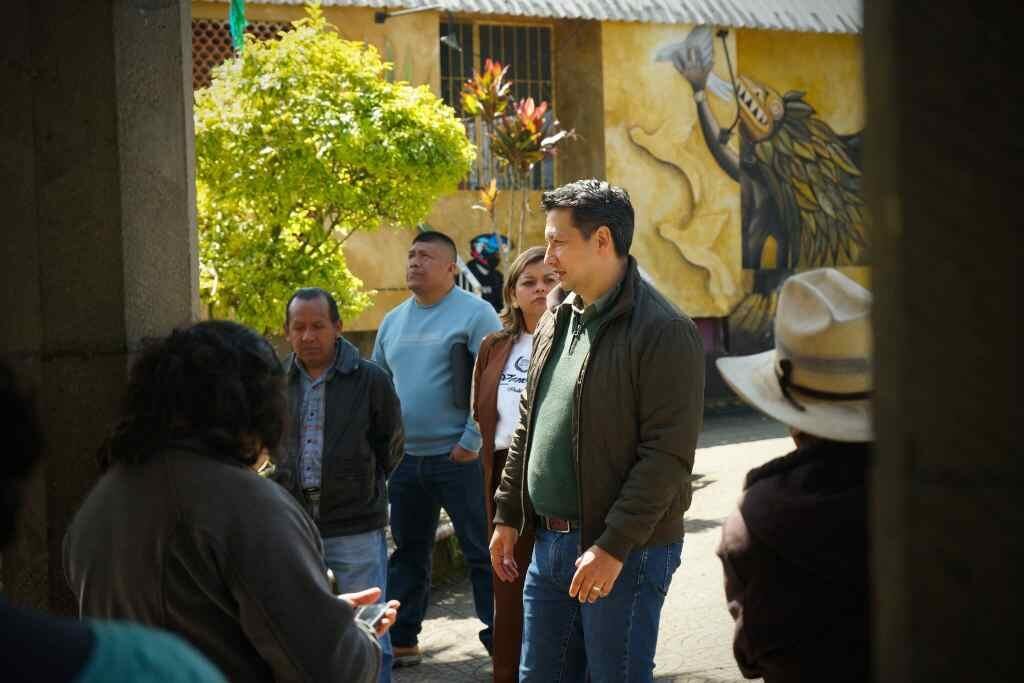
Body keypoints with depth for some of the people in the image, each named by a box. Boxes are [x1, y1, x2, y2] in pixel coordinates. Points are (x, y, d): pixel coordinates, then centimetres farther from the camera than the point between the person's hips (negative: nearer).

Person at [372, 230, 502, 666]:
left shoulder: (475, 314, -7)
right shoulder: (393, 321, 12)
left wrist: (471, 441, -17)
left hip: (458, 456, -6)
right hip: (405, 458, 6)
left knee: (481, 551, -1)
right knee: (407, 552, 14)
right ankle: (401, 639, 23)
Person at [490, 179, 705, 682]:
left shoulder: (663, 332, -14)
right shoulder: (557, 319, 12)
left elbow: (667, 456, -18)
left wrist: (614, 547, -21)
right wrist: (507, 516, 17)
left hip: (625, 551, -8)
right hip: (549, 542, 8)